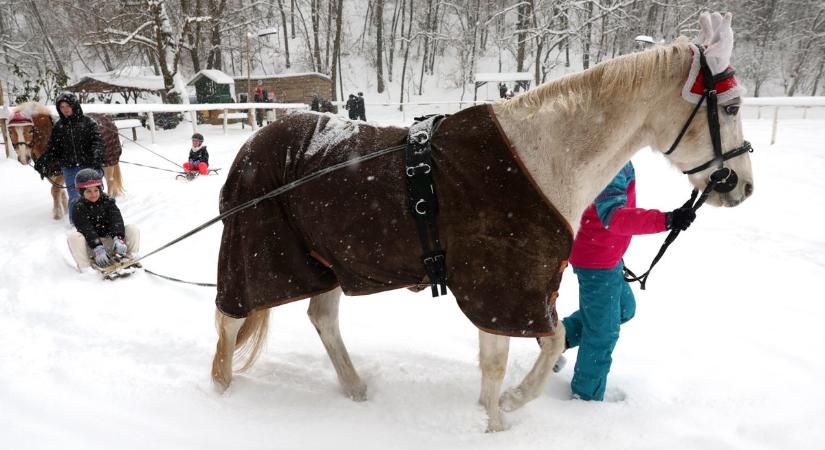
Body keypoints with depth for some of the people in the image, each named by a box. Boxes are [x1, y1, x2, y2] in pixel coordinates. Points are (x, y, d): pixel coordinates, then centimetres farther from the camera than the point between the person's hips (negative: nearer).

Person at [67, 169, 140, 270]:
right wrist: (98, 249, -35)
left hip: (110, 240, 2)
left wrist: (118, 239, -34)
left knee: (133, 230, -17)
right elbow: (87, 230, -20)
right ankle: (86, 267, -30)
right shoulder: (78, 207, -7)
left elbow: (117, 220, -14)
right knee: (73, 236, -30)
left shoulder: (108, 201, 0)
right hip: (90, 246, -1)